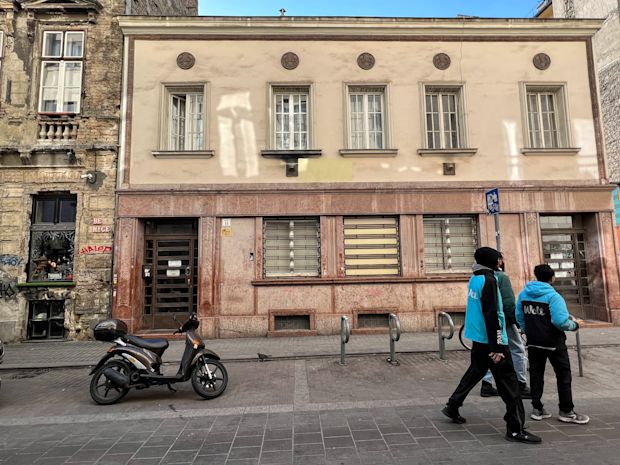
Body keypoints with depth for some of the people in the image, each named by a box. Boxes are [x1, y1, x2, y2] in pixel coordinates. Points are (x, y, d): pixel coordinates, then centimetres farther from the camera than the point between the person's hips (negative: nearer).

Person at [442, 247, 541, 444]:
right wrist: (496, 347, -21)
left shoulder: (474, 278, 9)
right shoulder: (488, 280, -17)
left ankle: (452, 407, 29)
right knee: (508, 382, 0)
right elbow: (491, 315, -22)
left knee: (475, 371, 21)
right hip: (490, 339, -9)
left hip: (478, 338, 9)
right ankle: (515, 429, 7)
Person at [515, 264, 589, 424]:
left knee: (536, 374, 13)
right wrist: (575, 324, -4)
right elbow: (561, 322, -24)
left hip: (533, 342, 5)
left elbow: (519, 317, 4)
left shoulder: (523, 294, -1)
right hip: (553, 343, -5)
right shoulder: (552, 296, -19)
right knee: (563, 375, 11)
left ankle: (537, 409, 19)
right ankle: (566, 411, 20)